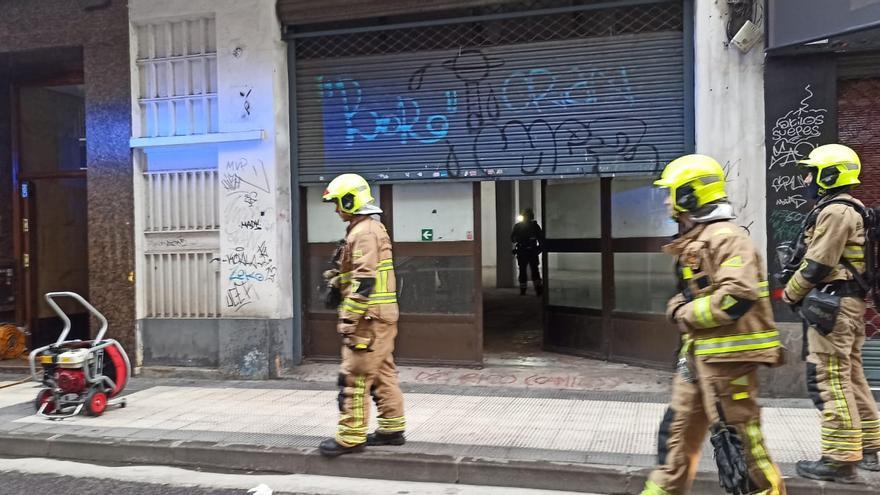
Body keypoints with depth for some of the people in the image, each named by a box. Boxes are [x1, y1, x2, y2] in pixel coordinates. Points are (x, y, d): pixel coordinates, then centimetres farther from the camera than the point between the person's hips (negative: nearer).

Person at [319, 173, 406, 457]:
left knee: (355, 377, -4)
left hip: (369, 317, -10)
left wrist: (348, 317, -20)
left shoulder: (364, 232, -15)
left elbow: (364, 281, -22)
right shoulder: (372, 228, 18)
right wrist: (338, 279, 16)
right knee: (383, 374, 15)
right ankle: (393, 429, 22)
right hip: (381, 316, 10)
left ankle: (351, 437, 4)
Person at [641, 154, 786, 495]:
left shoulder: (725, 237, -17)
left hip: (728, 354, -10)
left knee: (735, 436, 0)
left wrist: (686, 314, -18)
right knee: (678, 429, 16)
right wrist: (679, 307, 5)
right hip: (699, 352, 10)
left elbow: (739, 295, -28)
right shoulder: (694, 240, 14)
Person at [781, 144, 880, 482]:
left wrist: (790, 293, -4)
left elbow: (817, 264, -18)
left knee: (828, 378, -7)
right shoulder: (849, 210, 18)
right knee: (850, 375, 18)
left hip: (832, 303, -11)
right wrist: (800, 292, 16)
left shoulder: (835, 211, -15)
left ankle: (840, 459, -3)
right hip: (850, 302, 11)